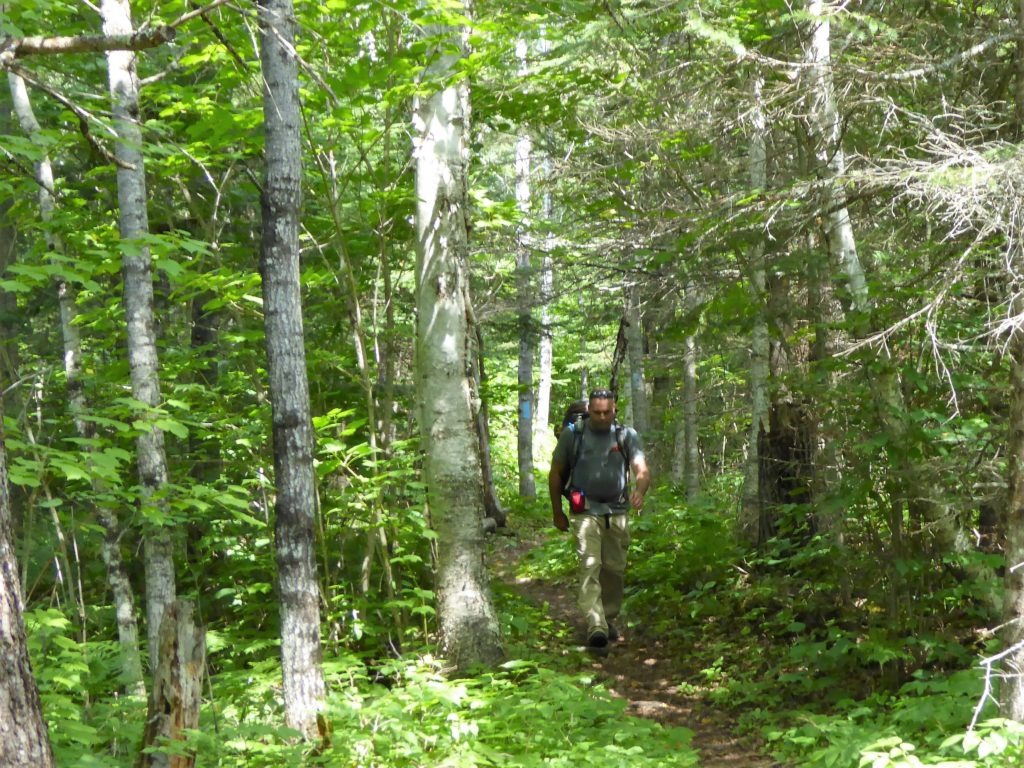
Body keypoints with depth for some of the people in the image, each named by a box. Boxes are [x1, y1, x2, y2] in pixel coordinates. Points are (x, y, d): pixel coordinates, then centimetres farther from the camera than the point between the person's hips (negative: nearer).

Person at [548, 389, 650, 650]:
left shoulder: (626, 435, 2)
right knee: (590, 565, -15)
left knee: (615, 569, 9)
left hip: (618, 512, 3)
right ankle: (596, 627, -23)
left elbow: (642, 470, -8)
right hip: (586, 512, -2)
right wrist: (557, 512, 7)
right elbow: (556, 474, 8)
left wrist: (639, 491, -30)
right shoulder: (572, 435, -1)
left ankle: (609, 620, 27)